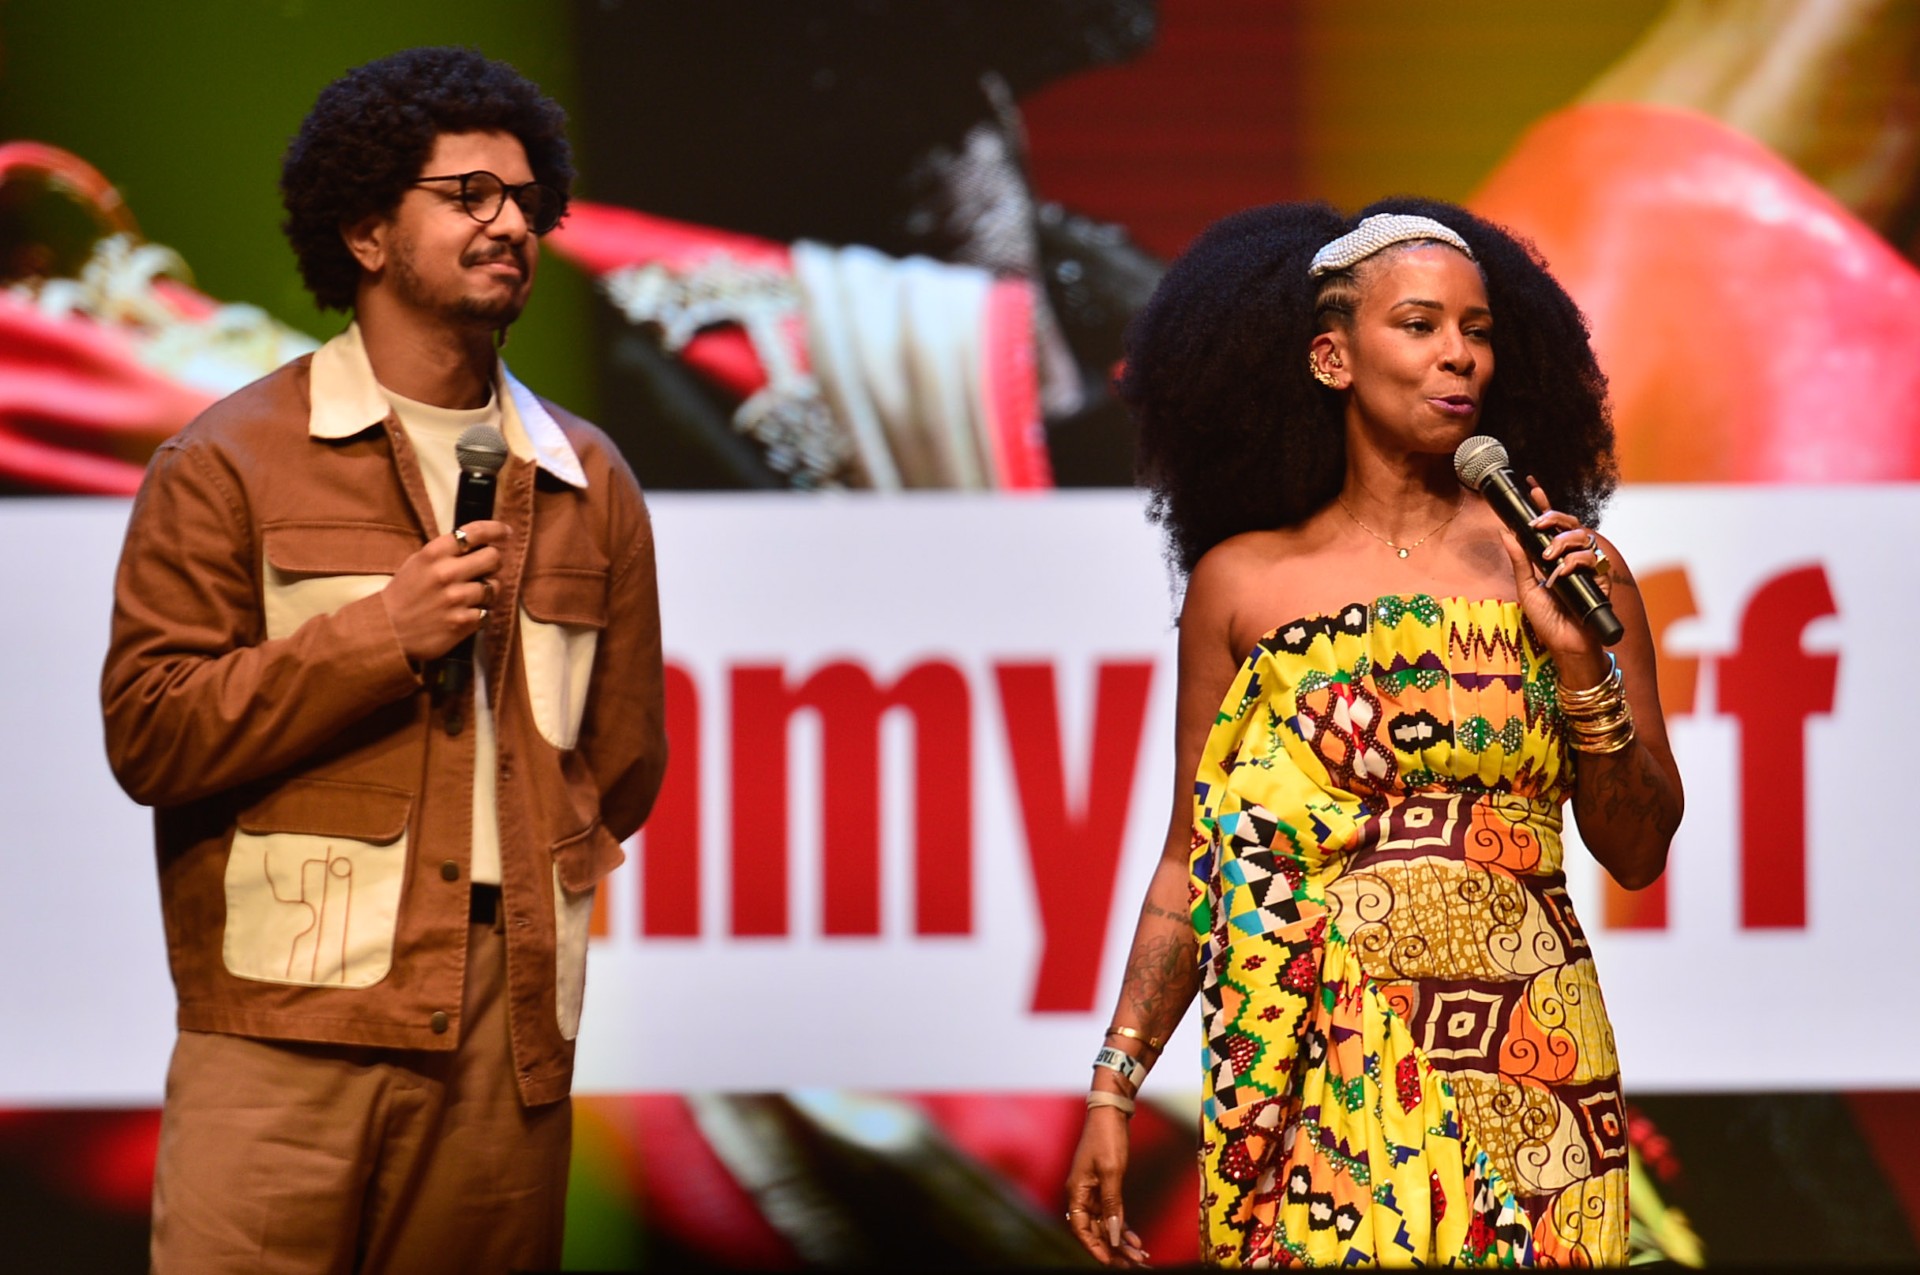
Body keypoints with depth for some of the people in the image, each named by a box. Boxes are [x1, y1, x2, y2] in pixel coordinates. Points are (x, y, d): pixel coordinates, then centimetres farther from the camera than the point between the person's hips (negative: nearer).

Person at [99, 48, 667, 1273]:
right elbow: (148, 733, -4)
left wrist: (536, 887, 11)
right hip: (287, 1027, -4)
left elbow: (625, 758, 23)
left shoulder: (588, 483, 17)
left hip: (513, 1028, 4)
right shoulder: (234, 463, 4)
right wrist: (378, 635, -10)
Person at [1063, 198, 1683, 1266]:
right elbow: (1193, 865, 8)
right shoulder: (1244, 582, 4)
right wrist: (1116, 1087, 4)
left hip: (1522, 1071, 0)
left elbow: (1639, 853, 4)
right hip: (1310, 1082, 0)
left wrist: (1582, 665, -9)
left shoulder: (1557, 566, 4)